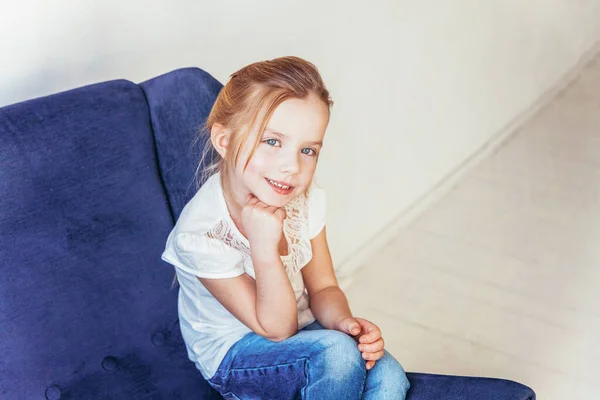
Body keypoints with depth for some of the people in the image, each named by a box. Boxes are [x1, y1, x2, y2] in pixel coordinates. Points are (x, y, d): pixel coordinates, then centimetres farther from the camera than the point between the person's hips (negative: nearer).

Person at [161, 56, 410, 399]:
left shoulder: (307, 198, -13)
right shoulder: (200, 235, -30)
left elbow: (323, 288, -1)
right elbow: (276, 328, -23)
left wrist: (344, 322, -25)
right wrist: (264, 247, -40)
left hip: (299, 327, 5)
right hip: (233, 356, -5)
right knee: (337, 351, -29)